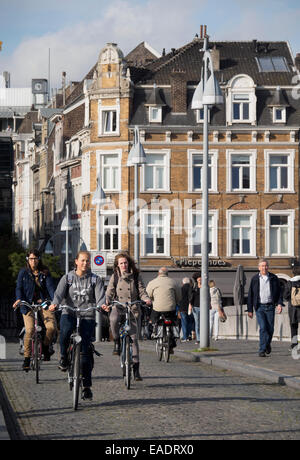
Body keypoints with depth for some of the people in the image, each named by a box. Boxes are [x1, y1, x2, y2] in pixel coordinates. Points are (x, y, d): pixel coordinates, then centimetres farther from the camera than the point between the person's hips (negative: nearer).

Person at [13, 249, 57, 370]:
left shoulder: (45, 273, 9)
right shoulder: (23, 272, 9)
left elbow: (50, 287, -2)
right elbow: (19, 288, 3)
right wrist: (19, 299, -17)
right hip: (28, 305, -1)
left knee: (52, 327, -20)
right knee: (30, 330, -16)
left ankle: (45, 347, 9)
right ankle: (27, 359, -5)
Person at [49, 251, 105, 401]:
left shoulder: (95, 280, 8)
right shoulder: (67, 278, 8)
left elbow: (100, 296, -6)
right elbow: (59, 293, -7)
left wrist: (102, 305, -30)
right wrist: (55, 304, -29)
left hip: (87, 316, 0)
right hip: (69, 313, 0)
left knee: (85, 350, -5)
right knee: (65, 332, -35)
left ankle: (86, 386, 3)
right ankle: (64, 358, -6)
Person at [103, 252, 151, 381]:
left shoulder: (136, 276, 9)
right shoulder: (115, 277, 9)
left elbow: (142, 291, 5)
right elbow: (109, 292, 0)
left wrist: (146, 299, -17)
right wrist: (107, 303, -20)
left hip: (133, 309, 1)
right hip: (118, 307, -1)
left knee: (134, 338, -3)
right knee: (113, 319, -38)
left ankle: (136, 369, 3)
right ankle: (117, 342, -12)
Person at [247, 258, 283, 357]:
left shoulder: (274, 278, 6)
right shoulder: (255, 279, 3)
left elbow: (279, 292, 9)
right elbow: (250, 295, 5)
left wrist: (279, 304, -6)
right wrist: (250, 310, 2)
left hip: (270, 306, 2)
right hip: (259, 307, -2)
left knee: (270, 328, 3)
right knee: (263, 328, -12)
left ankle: (267, 344, 31)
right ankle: (262, 350, -11)